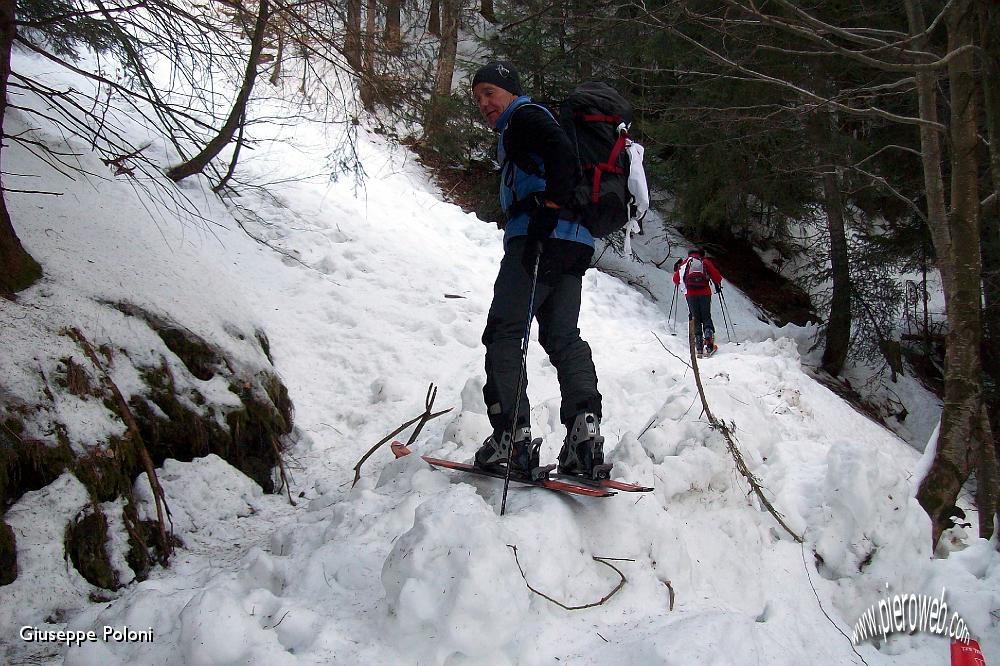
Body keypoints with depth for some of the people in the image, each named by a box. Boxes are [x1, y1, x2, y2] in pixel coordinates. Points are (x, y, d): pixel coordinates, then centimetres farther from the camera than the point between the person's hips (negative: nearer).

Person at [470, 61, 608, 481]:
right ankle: (585, 429, -6)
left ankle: (511, 435, -10)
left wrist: (546, 211, -24)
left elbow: (562, 155, -16)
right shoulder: (518, 130, 31)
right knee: (563, 337, 7)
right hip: (576, 245, 10)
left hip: (545, 238, -10)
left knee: (503, 333, -6)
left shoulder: (524, 117, 2)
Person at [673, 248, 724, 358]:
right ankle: (709, 339, -19)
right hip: (705, 293, -1)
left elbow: (676, 280, 22)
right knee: (706, 318, 7)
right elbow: (717, 276, 8)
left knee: (696, 319, 6)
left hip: (690, 294, 1)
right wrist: (717, 286, 28)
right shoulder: (705, 262, 14)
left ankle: (699, 348, -4)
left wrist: (676, 270, 40)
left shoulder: (684, 264, 16)